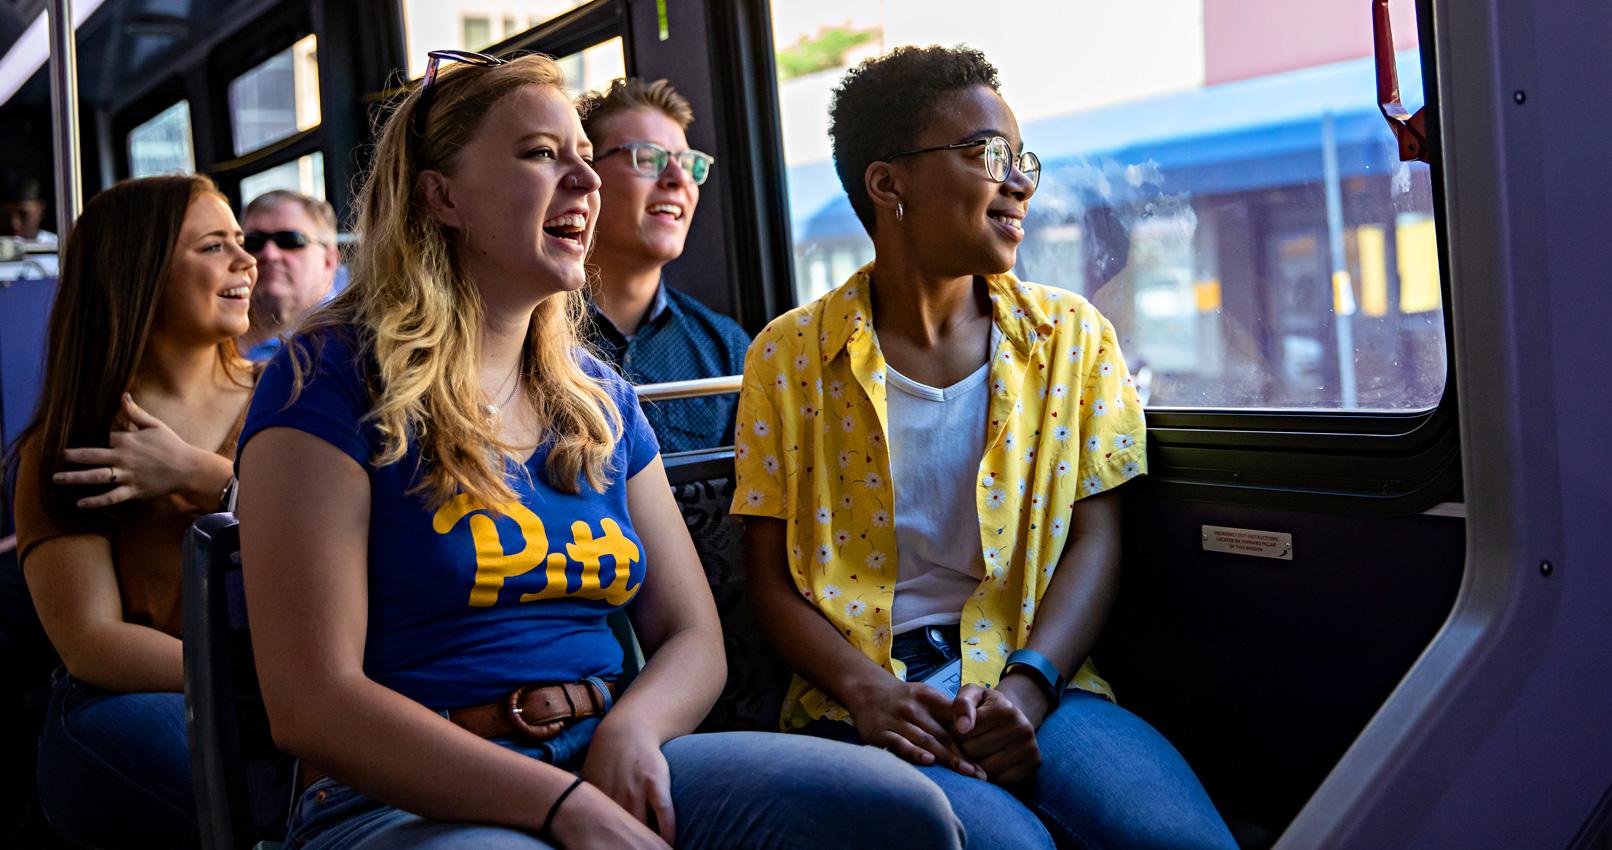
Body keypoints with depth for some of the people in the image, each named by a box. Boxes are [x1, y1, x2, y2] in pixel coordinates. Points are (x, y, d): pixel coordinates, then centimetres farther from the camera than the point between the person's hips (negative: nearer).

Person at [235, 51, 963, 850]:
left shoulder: (600, 398, 14)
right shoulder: (330, 380, -5)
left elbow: (692, 637, 13)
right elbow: (311, 702, -13)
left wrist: (631, 729, -11)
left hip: (605, 765, 6)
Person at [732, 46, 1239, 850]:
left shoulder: (1072, 337, 10)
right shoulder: (788, 357, 4)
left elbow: (1093, 539, 3)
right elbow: (772, 583, 3)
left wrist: (1027, 684, -14)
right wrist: (866, 688, -16)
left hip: (1033, 675, 3)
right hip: (864, 697, -2)